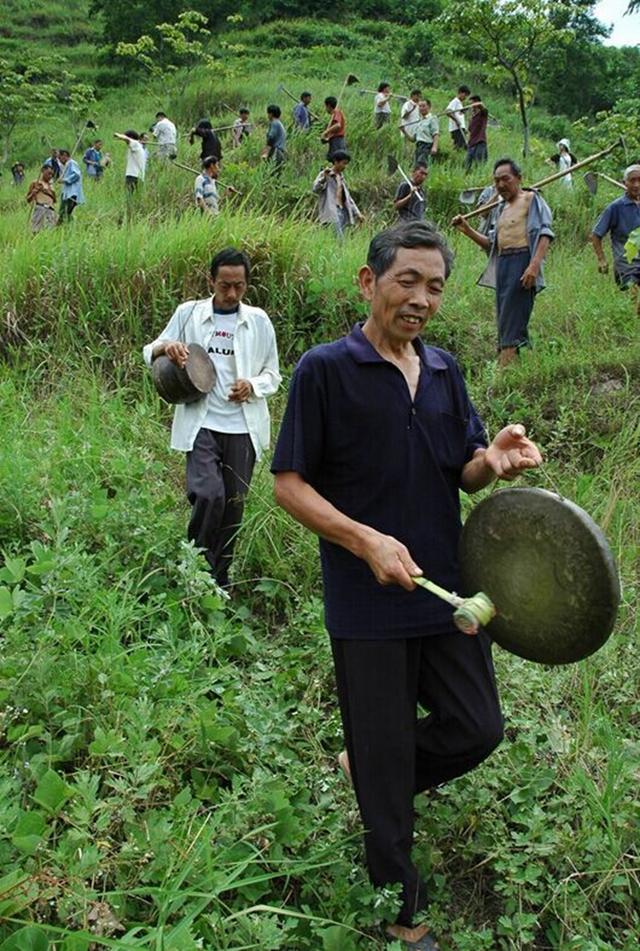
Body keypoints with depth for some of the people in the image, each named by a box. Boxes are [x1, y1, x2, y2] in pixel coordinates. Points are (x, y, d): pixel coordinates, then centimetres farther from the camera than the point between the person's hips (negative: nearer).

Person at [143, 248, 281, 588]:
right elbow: (150, 353, 11)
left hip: (242, 428, 2)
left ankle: (220, 577, 24)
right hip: (200, 423, -2)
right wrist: (165, 347, -13)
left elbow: (273, 374, 13)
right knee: (209, 494, -20)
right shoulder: (188, 313, 5)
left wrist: (253, 385, -9)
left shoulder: (258, 321, 7)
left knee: (234, 503, 7)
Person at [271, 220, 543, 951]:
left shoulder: (443, 370, 8)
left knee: (477, 730, 11)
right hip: (368, 606, -5)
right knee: (385, 761, 8)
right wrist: (367, 541, -23)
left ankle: (367, 772, 39)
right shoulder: (326, 370, -10)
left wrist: (493, 459, -11)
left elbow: (463, 474, 13)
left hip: (447, 589, 6)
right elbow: (288, 483, -11)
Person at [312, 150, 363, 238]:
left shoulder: (341, 177, 23)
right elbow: (315, 190, -13)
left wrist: (357, 212, 23)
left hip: (343, 211, 7)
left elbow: (347, 197, 28)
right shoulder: (325, 174, 1)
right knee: (339, 238, -19)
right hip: (331, 212, -7)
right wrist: (324, 177, -27)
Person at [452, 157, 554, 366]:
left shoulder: (531, 199, 2)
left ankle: (505, 367, -18)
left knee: (512, 321, -14)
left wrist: (535, 264, -23)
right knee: (507, 321, 7)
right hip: (502, 265, 8)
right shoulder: (502, 208, 25)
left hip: (522, 262, -8)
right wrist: (467, 229, 13)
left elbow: (545, 233, -10)